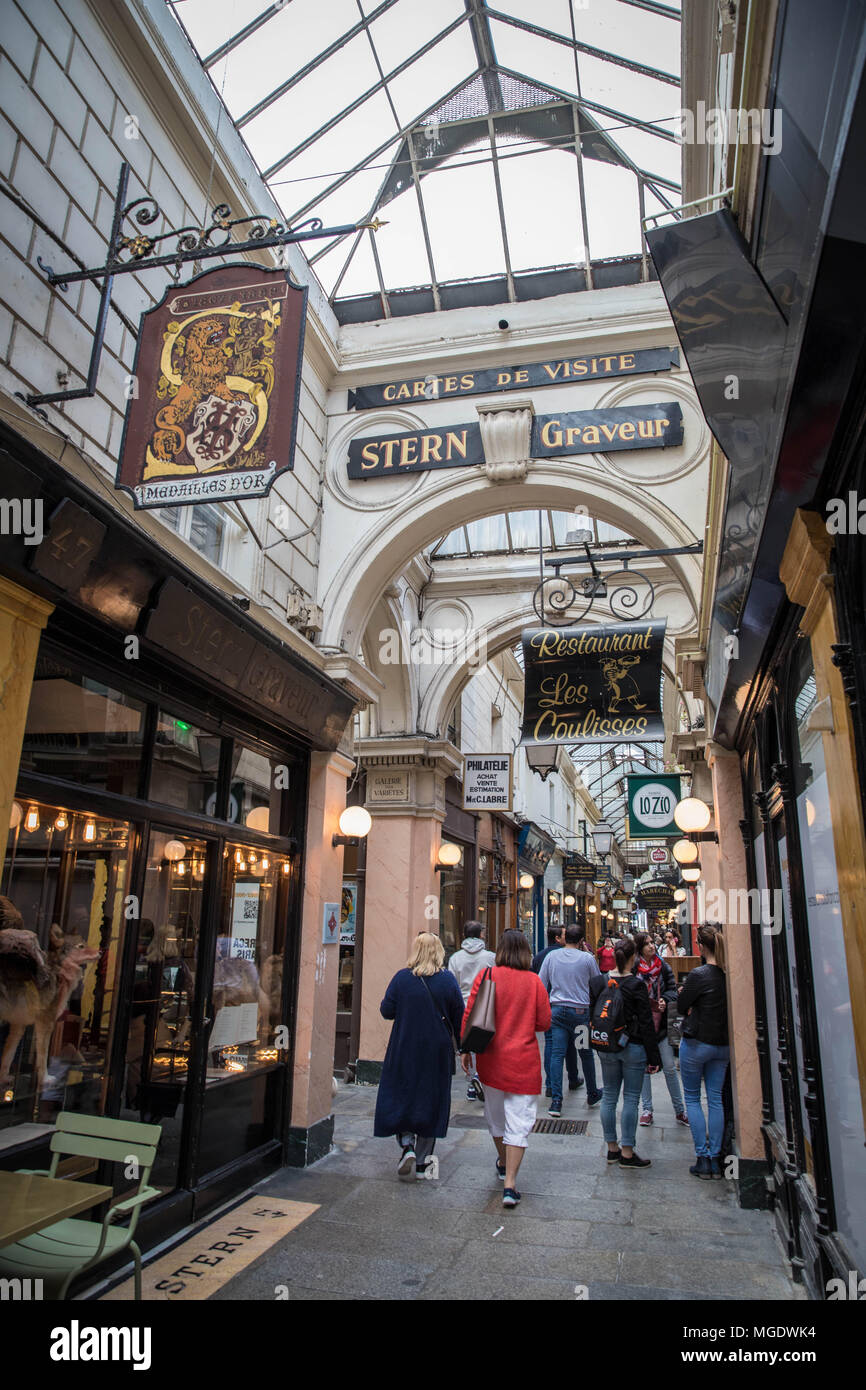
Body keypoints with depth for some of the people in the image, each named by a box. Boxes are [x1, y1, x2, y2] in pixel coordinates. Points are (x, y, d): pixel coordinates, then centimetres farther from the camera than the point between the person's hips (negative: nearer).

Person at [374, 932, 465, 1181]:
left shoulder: (402, 978, -9)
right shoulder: (448, 980, -7)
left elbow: (386, 1011, -4)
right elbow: (459, 1018, -2)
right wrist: (461, 1045, 10)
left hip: (404, 1050, -1)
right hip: (437, 1053, 1)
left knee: (400, 1098, 14)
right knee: (431, 1101, 11)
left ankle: (407, 1146, -3)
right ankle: (422, 1162, 16)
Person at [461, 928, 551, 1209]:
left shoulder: (486, 976, -7)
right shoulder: (534, 981, -9)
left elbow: (469, 1015, -5)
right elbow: (544, 1023, -2)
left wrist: (466, 1050, 7)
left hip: (491, 1058, 2)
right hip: (524, 1061, -2)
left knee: (495, 1115, 22)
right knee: (519, 1121, 4)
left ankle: (503, 1163, 43)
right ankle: (510, 1183, -2)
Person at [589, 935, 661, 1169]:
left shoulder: (597, 983, -3)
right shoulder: (636, 985, -15)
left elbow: (591, 1015, 3)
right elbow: (646, 1023, -11)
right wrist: (653, 1057, -5)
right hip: (633, 1047, -4)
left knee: (609, 1097, 13)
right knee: (631, 1099, 5)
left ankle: (612, 1149, 23)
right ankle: (627, 1153, 10)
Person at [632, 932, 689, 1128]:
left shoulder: (663, 967, 2)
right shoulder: (632, 969, -4)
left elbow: (672, 989, 3)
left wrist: (666, 1001, -14)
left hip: (661, 1022, 1)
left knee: (670, 1068, 3)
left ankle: (680, 1110, 15)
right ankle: (646, 1109, 18)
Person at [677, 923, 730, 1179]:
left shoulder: (698, 975, -20)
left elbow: (681, 1007, -10)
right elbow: (725, 1004, 9)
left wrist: (684, 994, 9)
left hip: (696, 1043, -5)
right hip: (722, 1044, 5)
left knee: (692, 1099, 9)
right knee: (716, 1099, 12)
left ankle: (702, 1158, 9)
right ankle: (715, 1158, 16)